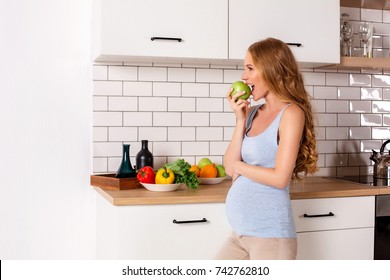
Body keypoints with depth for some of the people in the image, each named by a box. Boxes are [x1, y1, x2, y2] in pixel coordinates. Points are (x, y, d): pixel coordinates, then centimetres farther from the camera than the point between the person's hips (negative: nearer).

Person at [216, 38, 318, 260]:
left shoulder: (291, 113, -9)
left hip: (270, 234, -7)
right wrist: (240, 120, -3)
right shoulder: (252, 113, 8)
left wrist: (239, 166, -2)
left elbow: (280, 178, -16)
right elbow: (230, 168, 2)